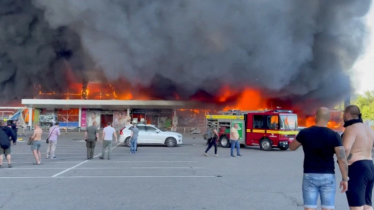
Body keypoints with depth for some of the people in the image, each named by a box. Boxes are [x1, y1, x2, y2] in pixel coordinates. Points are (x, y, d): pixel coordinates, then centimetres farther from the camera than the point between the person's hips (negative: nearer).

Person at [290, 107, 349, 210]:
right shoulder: (334, 135, -7)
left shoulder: (304, 133, -5)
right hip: (328, 177, 0)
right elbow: (342, 159, -11)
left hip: (310, 176, 0)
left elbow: (292, 147, 12)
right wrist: (345, 179, -2)